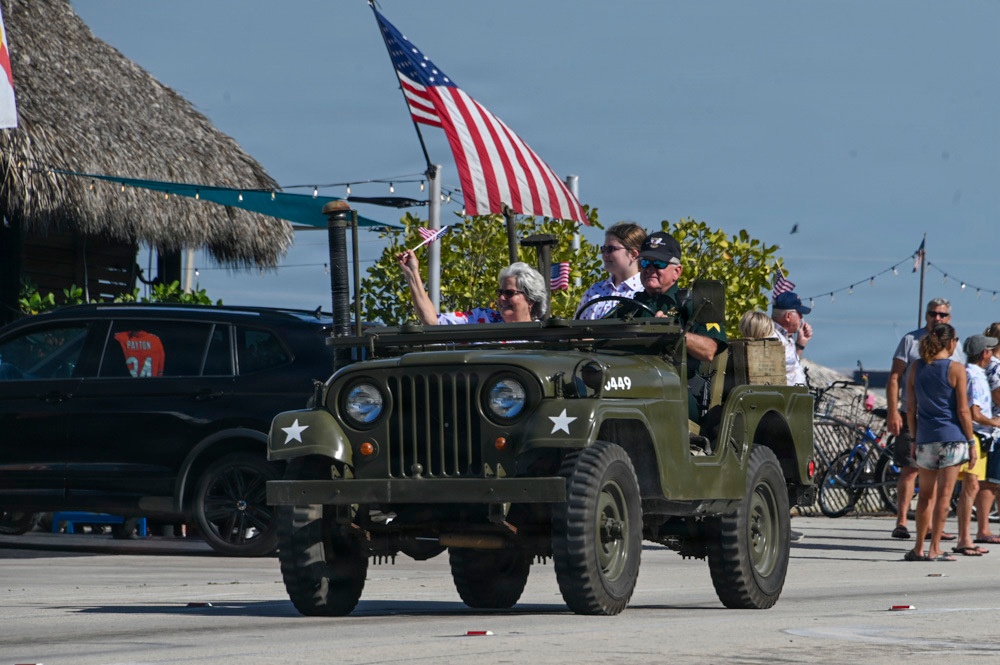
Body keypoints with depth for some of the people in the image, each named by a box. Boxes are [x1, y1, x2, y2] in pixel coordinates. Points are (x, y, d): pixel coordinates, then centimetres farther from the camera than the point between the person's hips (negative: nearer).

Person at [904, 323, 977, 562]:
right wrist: (972, 442, -2)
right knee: (944, 496, 0)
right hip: (952, 438, -4)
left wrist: (914, 439, 16)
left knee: (926, 495, 15)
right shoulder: (956, 369, -7)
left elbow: (910, 409, 7)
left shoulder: (916, 368, 5)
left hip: (925, 439, 4)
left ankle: (918, 548, 17)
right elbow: (963, 411, -8)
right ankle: (934, 549, -2)